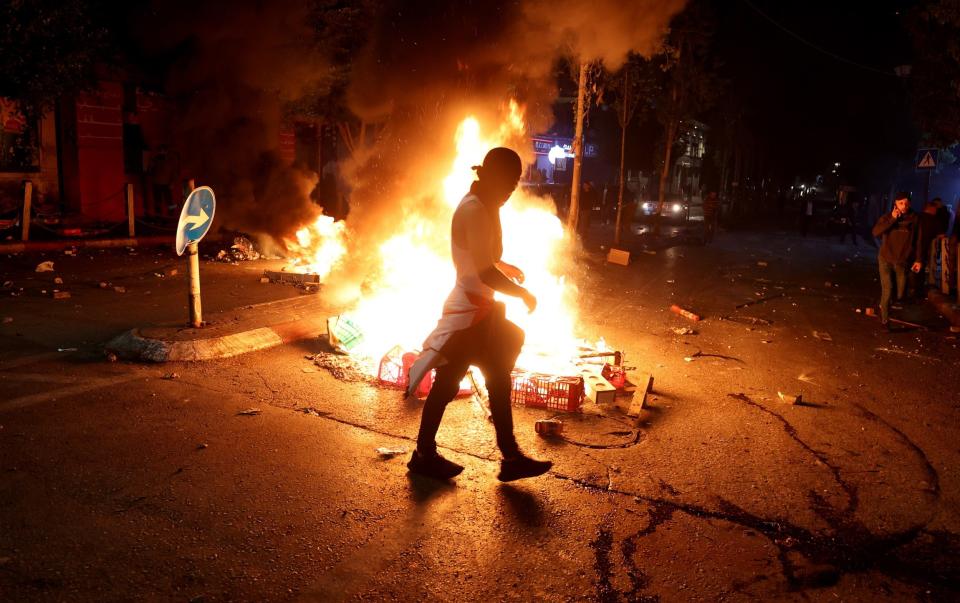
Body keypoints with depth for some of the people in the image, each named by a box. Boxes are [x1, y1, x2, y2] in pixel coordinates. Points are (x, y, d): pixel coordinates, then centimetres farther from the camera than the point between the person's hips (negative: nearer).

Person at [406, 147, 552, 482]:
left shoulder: (482, 207, 11)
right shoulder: (474, 210, -21)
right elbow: (485, 272, -25)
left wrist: (503, 267, 16)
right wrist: (523, 294, -14)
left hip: (482, 310, 10)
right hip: (468, 314, -10)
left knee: (499, 380, 13)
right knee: (447, 384, 4)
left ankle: (511, 457, 23)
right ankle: (424, 455, 20)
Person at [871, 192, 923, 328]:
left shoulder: (914, 219, -1)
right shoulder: (887, 217, -2)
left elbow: (918, 240, 4)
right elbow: (875, 232, -17)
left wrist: (918, 259, 3)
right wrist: (892, 219, -20)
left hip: (902, 261, 1)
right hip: (886, 259, -1)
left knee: (901, 293, 6)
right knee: (887, 290, -9)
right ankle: (884, 319, 2)